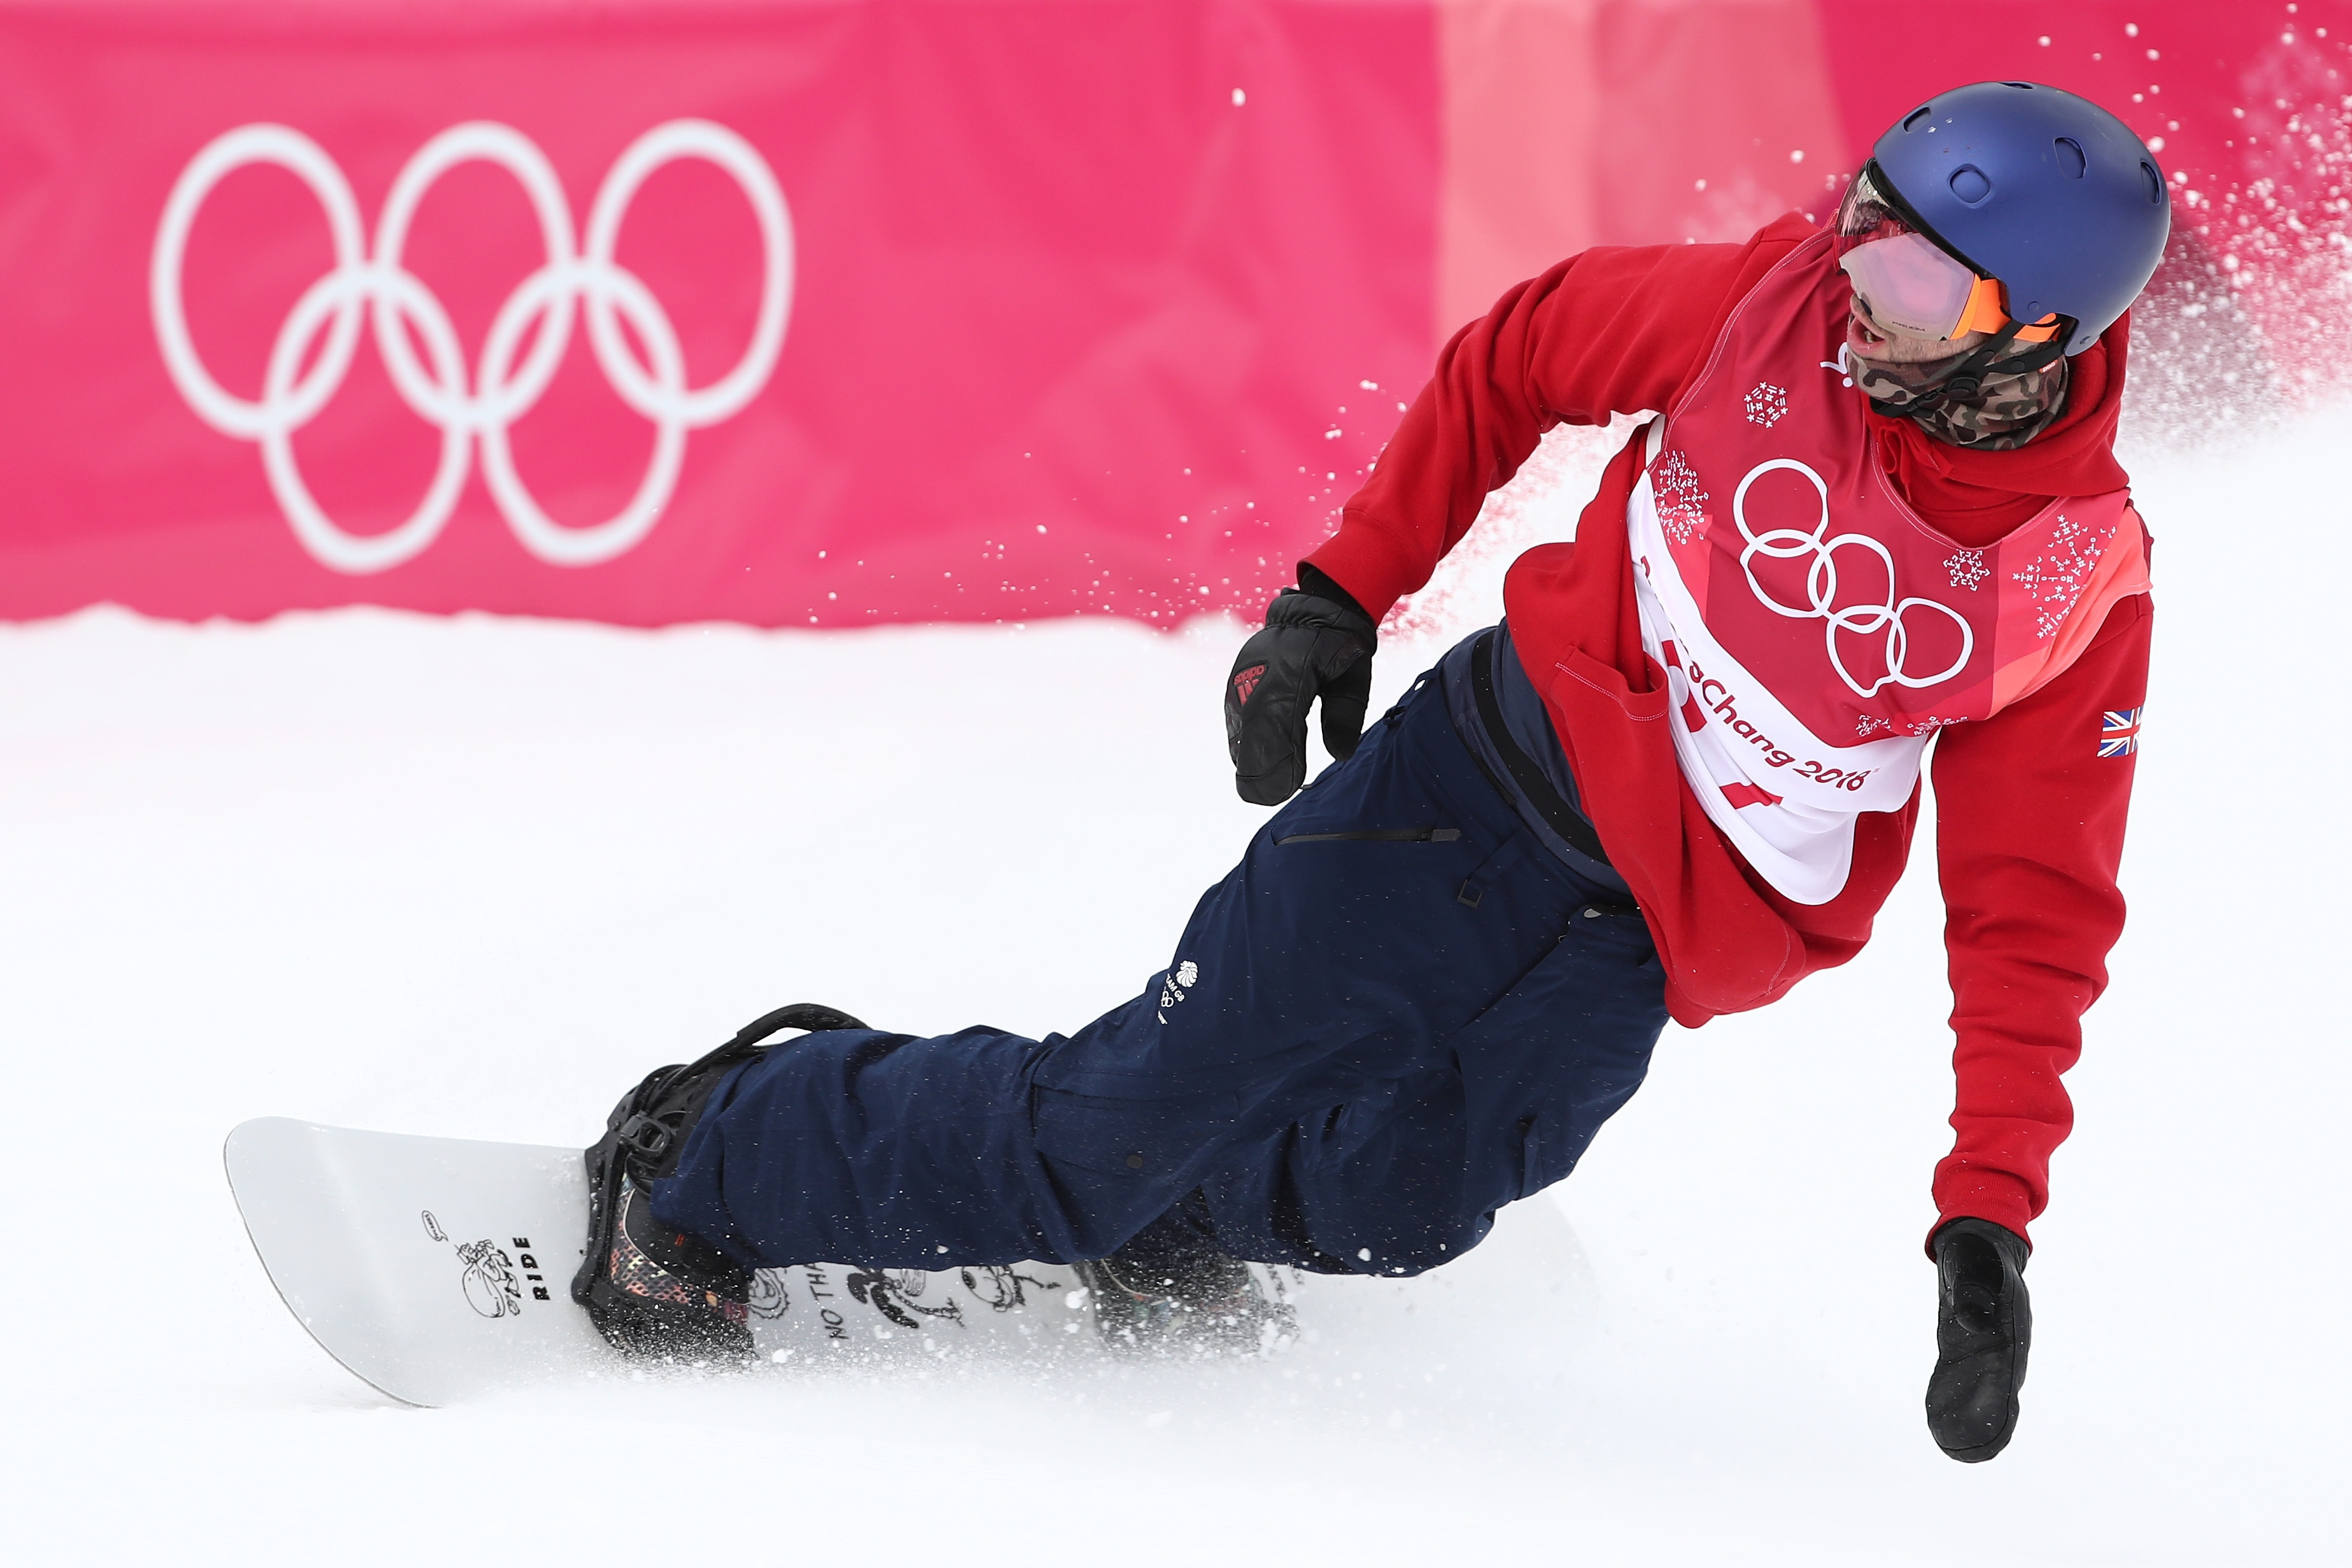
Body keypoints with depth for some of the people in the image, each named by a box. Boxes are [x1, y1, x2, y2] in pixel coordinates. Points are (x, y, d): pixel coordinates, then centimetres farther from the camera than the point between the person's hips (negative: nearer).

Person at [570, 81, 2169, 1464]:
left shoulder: (2075, 585, -13)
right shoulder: (1778, 298, -11)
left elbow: (2032, 916, -7)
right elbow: (1515, 359, 6)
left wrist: (1989, 1227, -13)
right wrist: (1342, 596, 2)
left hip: (1657, 944, 0)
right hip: (1518, 743, 0)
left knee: (1391, 1198, -24)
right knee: (1174, 1081, -7)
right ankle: (714, 1160, 9)